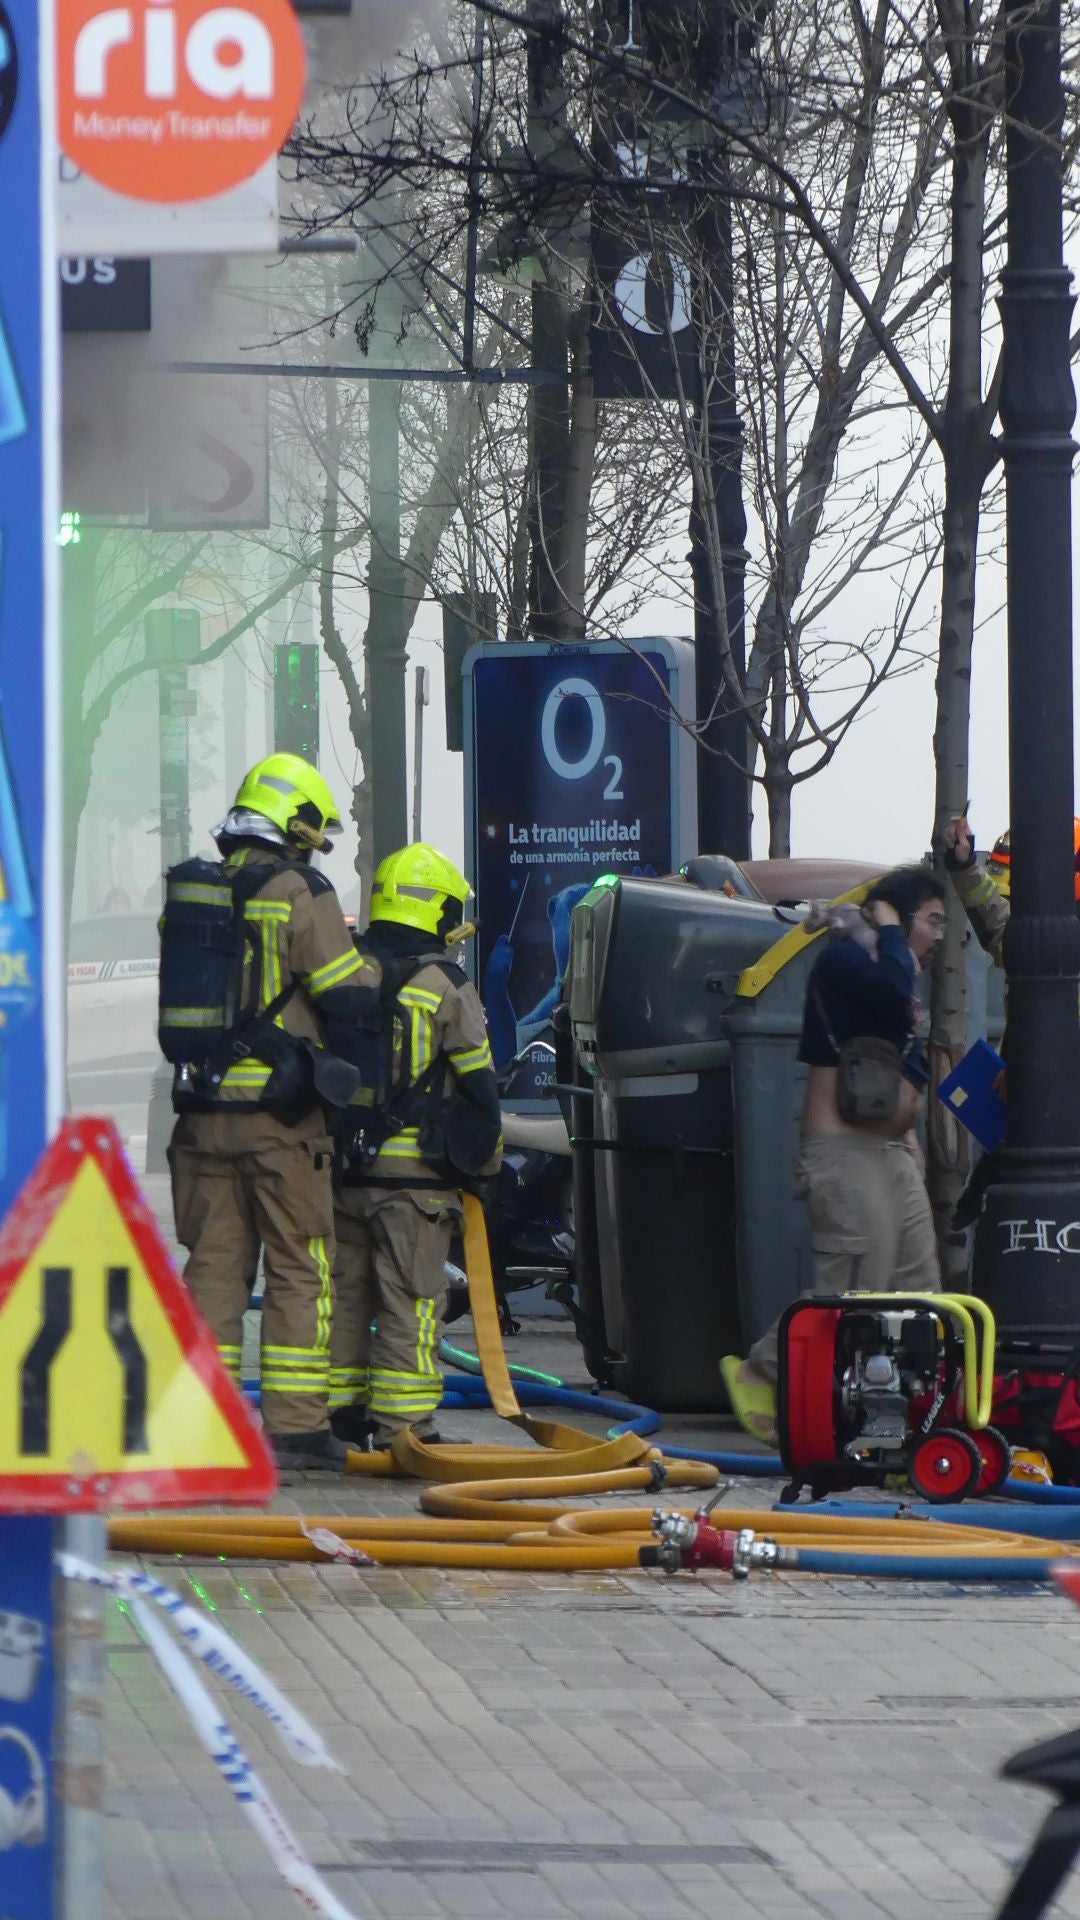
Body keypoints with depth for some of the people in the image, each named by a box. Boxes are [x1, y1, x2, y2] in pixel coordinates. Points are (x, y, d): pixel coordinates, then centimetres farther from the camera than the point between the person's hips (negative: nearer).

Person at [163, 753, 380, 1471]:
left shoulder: (189, 891, 9)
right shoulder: (300, 895, -10)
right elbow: (349, 997, -10)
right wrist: (371, 969, 10)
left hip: (203, 1111, 5)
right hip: (280, 1115, -5)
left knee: (214, 1263, 10)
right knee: (300, 1270, 1)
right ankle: (296, 1426, -2)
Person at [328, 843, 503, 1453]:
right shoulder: (445, 986, -8)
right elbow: (477, 1085, -4)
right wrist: (485, 1163, 9)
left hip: (343, 1168, 5)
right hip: (415, 1174, -5)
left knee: (344, 1292, 13)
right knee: (411, 1301, -3)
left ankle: (338, 1413, 17)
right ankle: (402, 1426, -5)